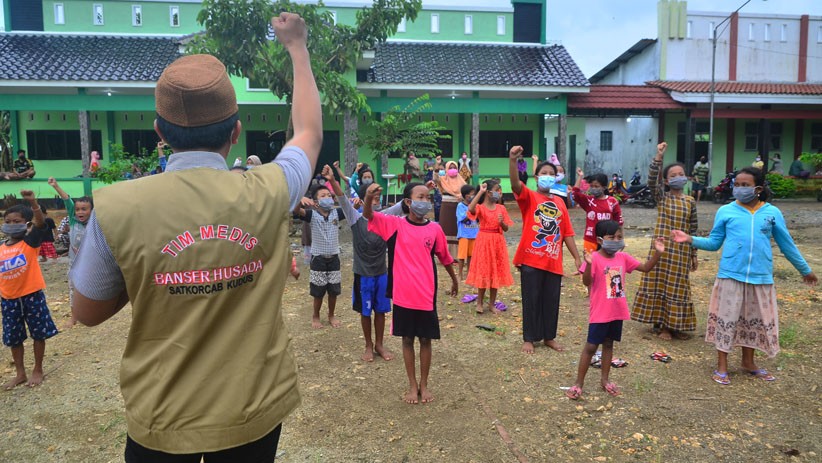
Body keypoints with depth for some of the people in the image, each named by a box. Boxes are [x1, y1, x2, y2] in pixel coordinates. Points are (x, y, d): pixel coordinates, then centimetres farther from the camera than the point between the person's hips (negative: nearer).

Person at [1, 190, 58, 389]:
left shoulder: (30, 242, -9)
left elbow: (40, 223, -28)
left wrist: (33, 203, -43)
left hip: (32, 295, -4)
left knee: (38, 334, 7)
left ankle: (38, 371, 23)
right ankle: (20, 374, 28)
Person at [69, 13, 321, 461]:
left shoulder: (116, 206, -17)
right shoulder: (268, 194, -14)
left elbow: (87, 312, -1)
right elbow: (309, 132, 8)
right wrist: (297, 46, 19)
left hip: (161, 419, -1)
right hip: (256, 410, 1)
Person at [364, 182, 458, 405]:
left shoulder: (434, 228, -1)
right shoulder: (396, 224, -7)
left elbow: (445, 257, 13)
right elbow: (368, 215, -20)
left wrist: (454, 280, 26)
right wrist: (369, 197, -41)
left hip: (426, 295, 1)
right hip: (403, 295, -1)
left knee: (425, 339, 11)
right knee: (407, 339, 12)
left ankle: (424, 384, 29)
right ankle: (412, 385, 27)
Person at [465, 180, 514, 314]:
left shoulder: (501, 208, 3)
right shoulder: (480, 208, -9)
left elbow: (506, 229, 6)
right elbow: (471, 209, -35)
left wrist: (502, 222, -17)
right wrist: (480, 192, -28)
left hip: (498, 242, 4)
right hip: (484, 241, -4)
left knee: (496, 273, 9)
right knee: (483, 272, 3)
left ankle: (492, 303, 21)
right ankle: (480, 302, 18)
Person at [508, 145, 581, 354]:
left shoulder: (560, 202, 11)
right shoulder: (529, 197, -3)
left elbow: (567, 233, 12)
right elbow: (515, 184, -25)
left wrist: (577, 258, 10)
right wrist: (513, 160, -41)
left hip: (554, 262, 4)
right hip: (531, 260, -4)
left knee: (551, 301, 12)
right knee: (531, 300, 5)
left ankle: (549, 337, 28)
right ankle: (529, 338, 18)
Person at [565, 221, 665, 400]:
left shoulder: (623, 257, 2)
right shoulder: (595, 258, -17)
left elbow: (646, 268, 8)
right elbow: (587, 282, -26)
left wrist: (657, 253, -6)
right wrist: (588, 264, -43)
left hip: (618, 312, 6)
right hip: (600, 313, -6)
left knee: (609, 344, 18)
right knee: (591, 346, 2)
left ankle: (605, 379, 32)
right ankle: (578, 383, 11)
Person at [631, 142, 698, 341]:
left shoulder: (690, 202, 5)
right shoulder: (662, 196, 0)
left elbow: (693, 230, 8)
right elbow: (651, 181, -20)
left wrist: (694, 255, 8)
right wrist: (659, 156, -28)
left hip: (681, 251, 2)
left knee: (678, 287, 7)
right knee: (659, 285, 3)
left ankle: (676, 325, 19)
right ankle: (662, 325, 15)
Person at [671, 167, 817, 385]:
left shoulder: (772, 212, 2)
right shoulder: (725, 211, 0)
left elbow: (786, 244, 13)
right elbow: (714, 243, 4)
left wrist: (805, 270, 20)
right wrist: (690, 239, -12)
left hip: (761, 278, 2)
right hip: (730, 276, -2)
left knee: (755, 321, 14)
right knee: (726, 319, 3)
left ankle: (748, 363, 32)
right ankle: (721, 367, 15)